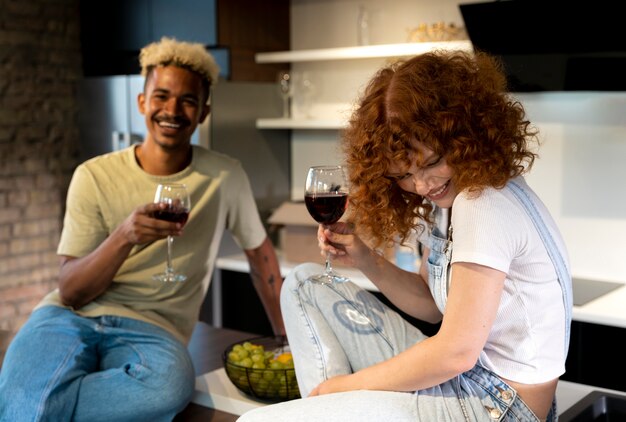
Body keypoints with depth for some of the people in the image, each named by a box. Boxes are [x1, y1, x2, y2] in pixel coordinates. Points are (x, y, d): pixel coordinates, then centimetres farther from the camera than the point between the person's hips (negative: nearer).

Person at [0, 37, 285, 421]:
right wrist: (124, 237, -23)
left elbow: (260, 251, 19)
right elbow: (71, 292, -4)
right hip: (72, 316, -2)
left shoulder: (225, 176, 3)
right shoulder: (95, 176, 1)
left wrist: (287, 337, 18)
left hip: (152, 326, 3)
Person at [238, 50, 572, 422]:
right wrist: (366, 260, -4)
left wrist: (344, 382, -11)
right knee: (303, 283, 13)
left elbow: (456, 352, -22)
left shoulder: (485, 204, -22)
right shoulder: (447, 198, 6)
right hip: (460, 377, 10)